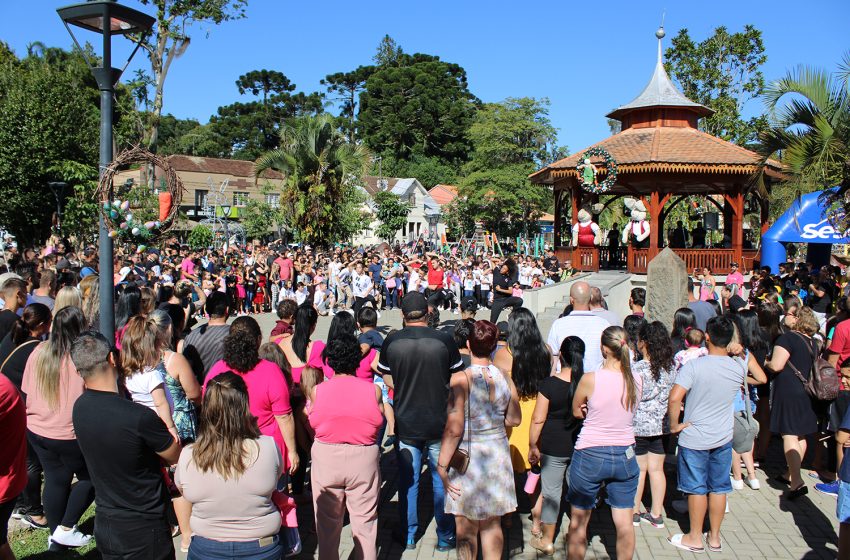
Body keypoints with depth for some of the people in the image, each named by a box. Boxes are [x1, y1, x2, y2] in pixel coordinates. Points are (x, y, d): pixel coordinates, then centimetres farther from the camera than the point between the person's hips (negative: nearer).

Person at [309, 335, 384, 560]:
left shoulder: (317, 391, -8)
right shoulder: (373, 391, -8)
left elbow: (312, 425, -2)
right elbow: (380, 423, -2)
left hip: (325, 458, 1)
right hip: (364, 459, 0)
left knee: (327, 522, 16)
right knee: (365, 521, 12)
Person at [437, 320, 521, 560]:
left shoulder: (461, 379, -18)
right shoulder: (504, 377, -3)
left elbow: (454, 429, -19)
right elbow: (514, 420, 8)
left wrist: (442, 465, -10)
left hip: (468, 457, -5)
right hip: (498, 456, 5)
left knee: (466, 529, 10)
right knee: (492, 525, 17)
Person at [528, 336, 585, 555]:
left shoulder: (549, 383, -16)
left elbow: (538, 419, -12)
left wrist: (532, 446, 0)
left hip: (554, 447, -3)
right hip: (582, 446, 3)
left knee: (551, 491, 8)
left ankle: (547, 540, 20)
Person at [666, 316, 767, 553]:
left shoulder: (693, 366, -20)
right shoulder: (739, 367, -6)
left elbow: (674, 399, -28)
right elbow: (762, 379, 18)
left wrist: (675, 425, -13)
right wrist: (742, 352, 20)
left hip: (694, 438, -4)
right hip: (724, 438, 4)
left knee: (697, 488, 8)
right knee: (718, 488, 15)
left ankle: (695, 538, 21)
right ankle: (714, 537, 28)